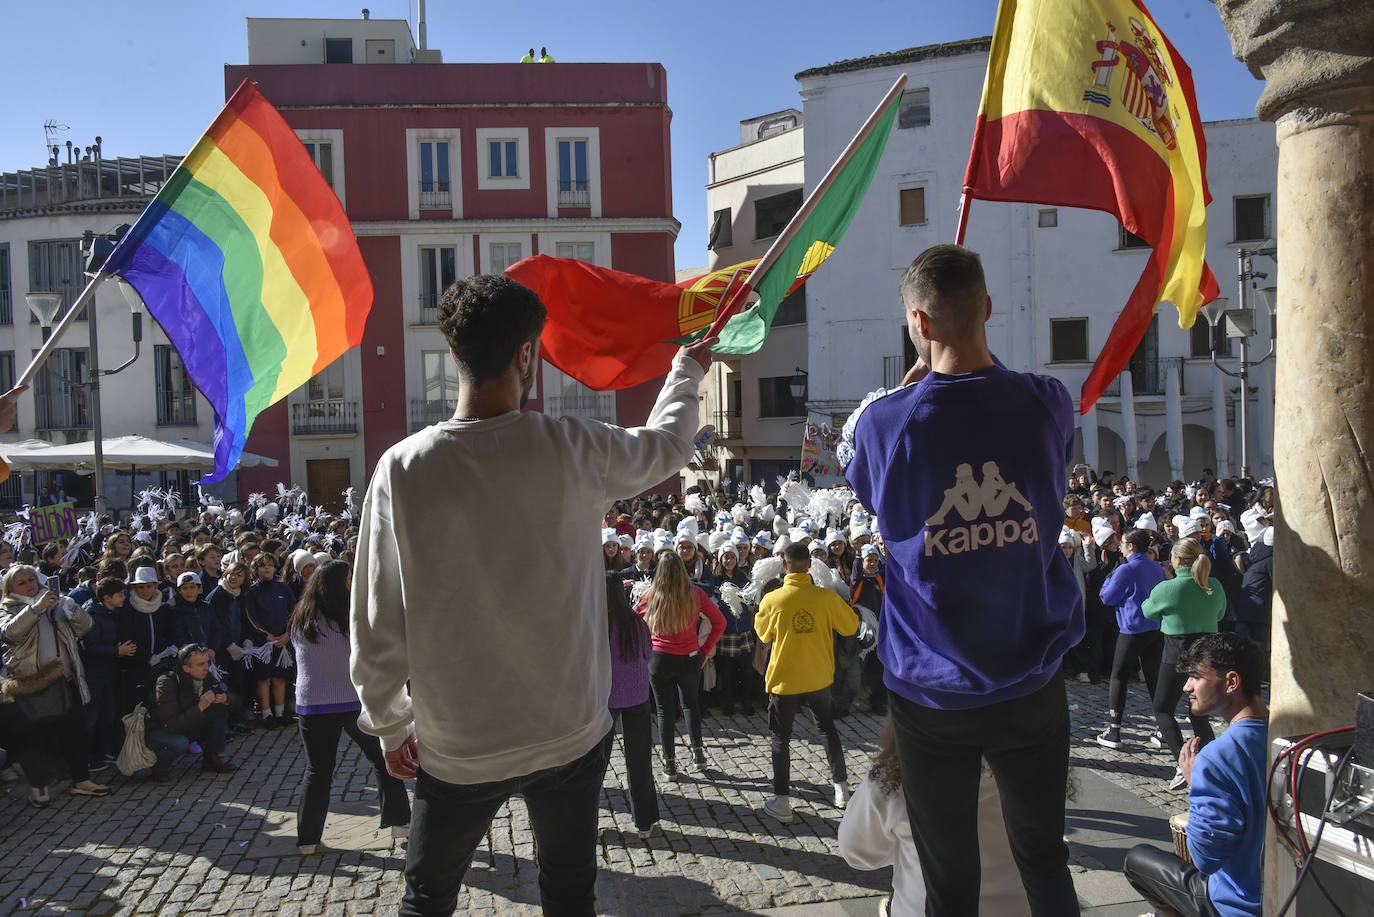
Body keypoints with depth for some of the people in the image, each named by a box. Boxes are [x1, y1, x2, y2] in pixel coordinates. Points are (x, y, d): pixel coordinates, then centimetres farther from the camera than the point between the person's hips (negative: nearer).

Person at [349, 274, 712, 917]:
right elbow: (668, 444, 8)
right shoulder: (571, 449, -14)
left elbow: (375, 627, -8)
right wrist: (686, 370, 28)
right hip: (570, 735, 0)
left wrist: (390, 725, 8)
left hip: (455, 749, 0)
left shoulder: (402, 468, -14)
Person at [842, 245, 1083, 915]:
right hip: (1034, 688, 2)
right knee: (1045, 861, 22)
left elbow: (852, 453, 8)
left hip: (933, 695, -2)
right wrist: (976, 356, 16)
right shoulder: (1049, 405, -9)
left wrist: (918, 372, 9)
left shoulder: (886, 422, -16)